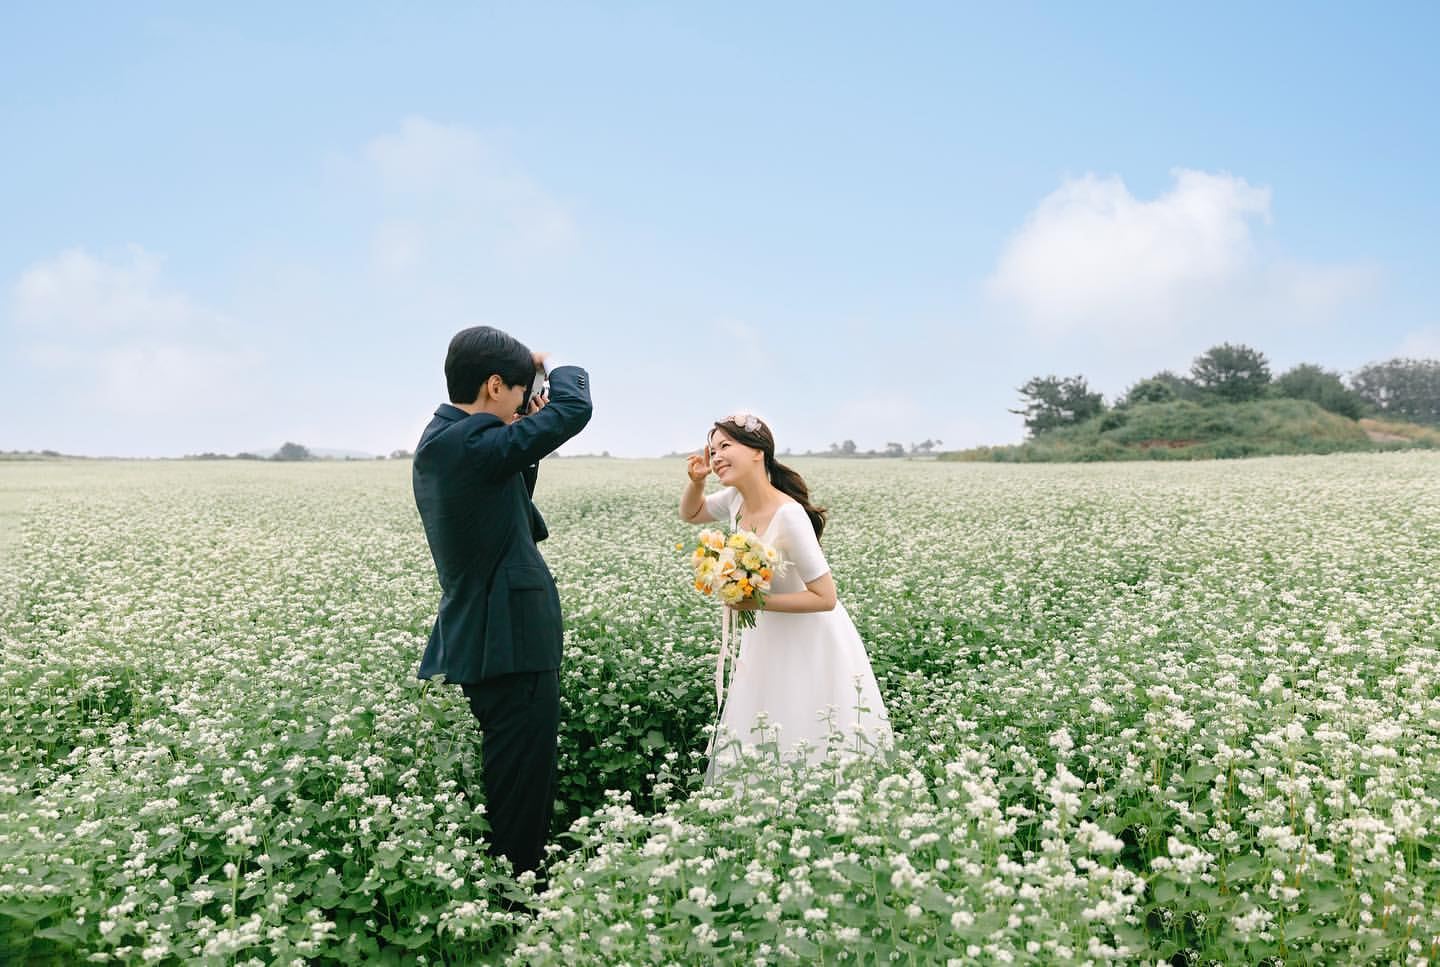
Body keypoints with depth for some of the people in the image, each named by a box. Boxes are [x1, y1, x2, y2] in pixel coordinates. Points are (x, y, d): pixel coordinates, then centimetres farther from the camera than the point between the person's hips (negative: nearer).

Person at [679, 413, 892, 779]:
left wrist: (758, 603, -25)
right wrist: (696, 481, -6)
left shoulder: (788, 517, -30)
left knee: (810, 748, 3)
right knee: (758, 746, 18)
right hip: (767, 639, 8)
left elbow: (825, 598, -26)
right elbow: (691, 513, 15)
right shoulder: (737, 499, -8)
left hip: (810, 643, -8)